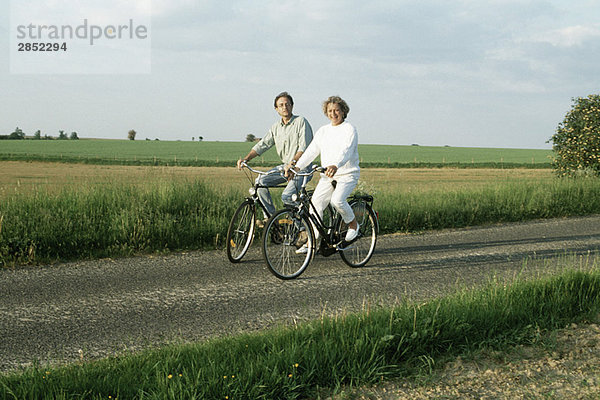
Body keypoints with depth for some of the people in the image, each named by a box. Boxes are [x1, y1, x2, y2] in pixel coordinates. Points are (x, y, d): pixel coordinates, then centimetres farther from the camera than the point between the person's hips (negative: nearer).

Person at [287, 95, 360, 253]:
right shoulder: (323, 131, 12)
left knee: (337, 200, -28)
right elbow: (311, 151, 6)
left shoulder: (349, 129, -8)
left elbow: (346, 151, -25)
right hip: (327, 176, 6)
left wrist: (335, 166, -44)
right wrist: (297, 166, -9)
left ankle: (353, 225, 0)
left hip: (347, 174, -6)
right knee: (315, 203, -8)